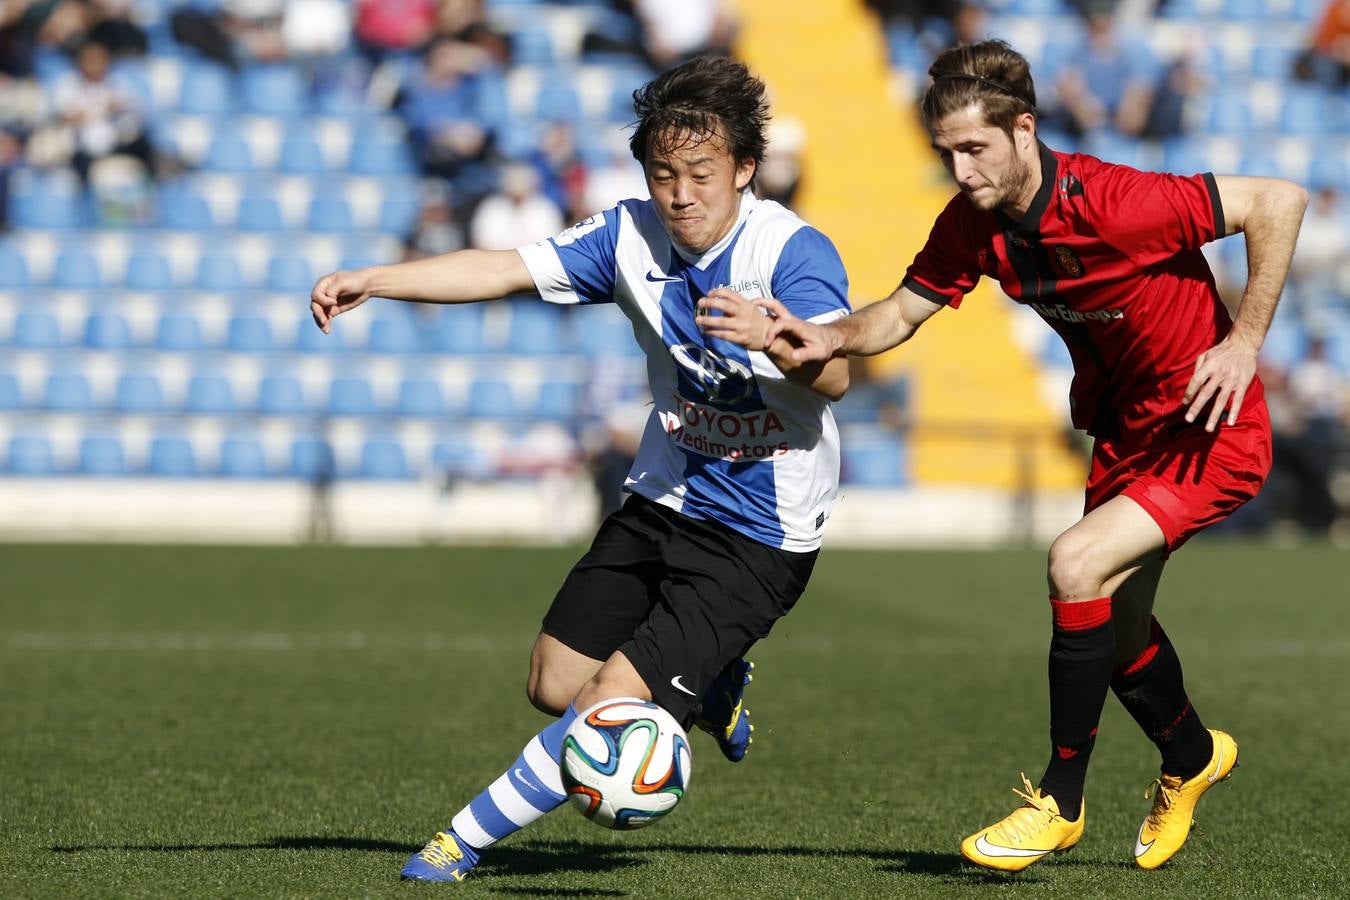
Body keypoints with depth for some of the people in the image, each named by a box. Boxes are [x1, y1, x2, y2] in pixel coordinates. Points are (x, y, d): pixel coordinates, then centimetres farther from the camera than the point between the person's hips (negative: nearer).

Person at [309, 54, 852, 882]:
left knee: (612, 700, -13)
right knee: (554, 686, 12)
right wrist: (373, 279, -20)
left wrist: (775, 340, -56)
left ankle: (468, 840, 5)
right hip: (665, 501, 7)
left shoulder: (792, 251, -21)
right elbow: (504, 270, -8)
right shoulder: (635, 234, -4)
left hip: (761, 540, -7)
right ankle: (713, 690, 38)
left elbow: (834, 378, -35)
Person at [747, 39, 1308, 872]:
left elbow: (1280, 202, -25)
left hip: (1210, 429, -8)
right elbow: (902, 312, 1)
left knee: (1078, 564, -24)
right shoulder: (972, 225, -9)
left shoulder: (1112, 202, -30)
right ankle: (1191, 757, 51)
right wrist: (831, 339, -21)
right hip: (1124, 425, 8)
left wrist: (1244, 342, -25)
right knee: (1115, 623, 19)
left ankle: (1061, 802, -7)